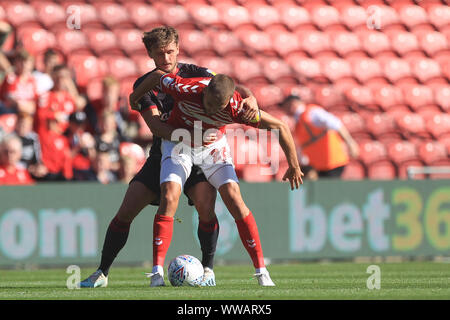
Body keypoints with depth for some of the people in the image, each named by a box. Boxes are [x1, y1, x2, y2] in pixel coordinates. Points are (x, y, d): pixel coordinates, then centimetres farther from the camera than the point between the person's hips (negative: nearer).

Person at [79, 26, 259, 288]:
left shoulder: (195, 74, -6)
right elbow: (156, 125, -19)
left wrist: (249, 97, -41)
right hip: (163, 155, 1)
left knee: (206, 208, -25)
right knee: (126, 212, -6)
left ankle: (208, 269, -6)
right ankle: (102, 273, 6)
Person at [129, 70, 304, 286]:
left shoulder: (236, 108, -33)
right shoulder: (185, 90, -36)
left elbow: (281, 127, -21)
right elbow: (157, 75, -13)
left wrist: (294, 166, -12)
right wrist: (135, 97, 5)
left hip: (213, 145, 1)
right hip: (178, 141, 0)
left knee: (235, 201, -13)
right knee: (169, 198, -20)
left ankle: (261, 271, -4)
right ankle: (157, 272, -17)